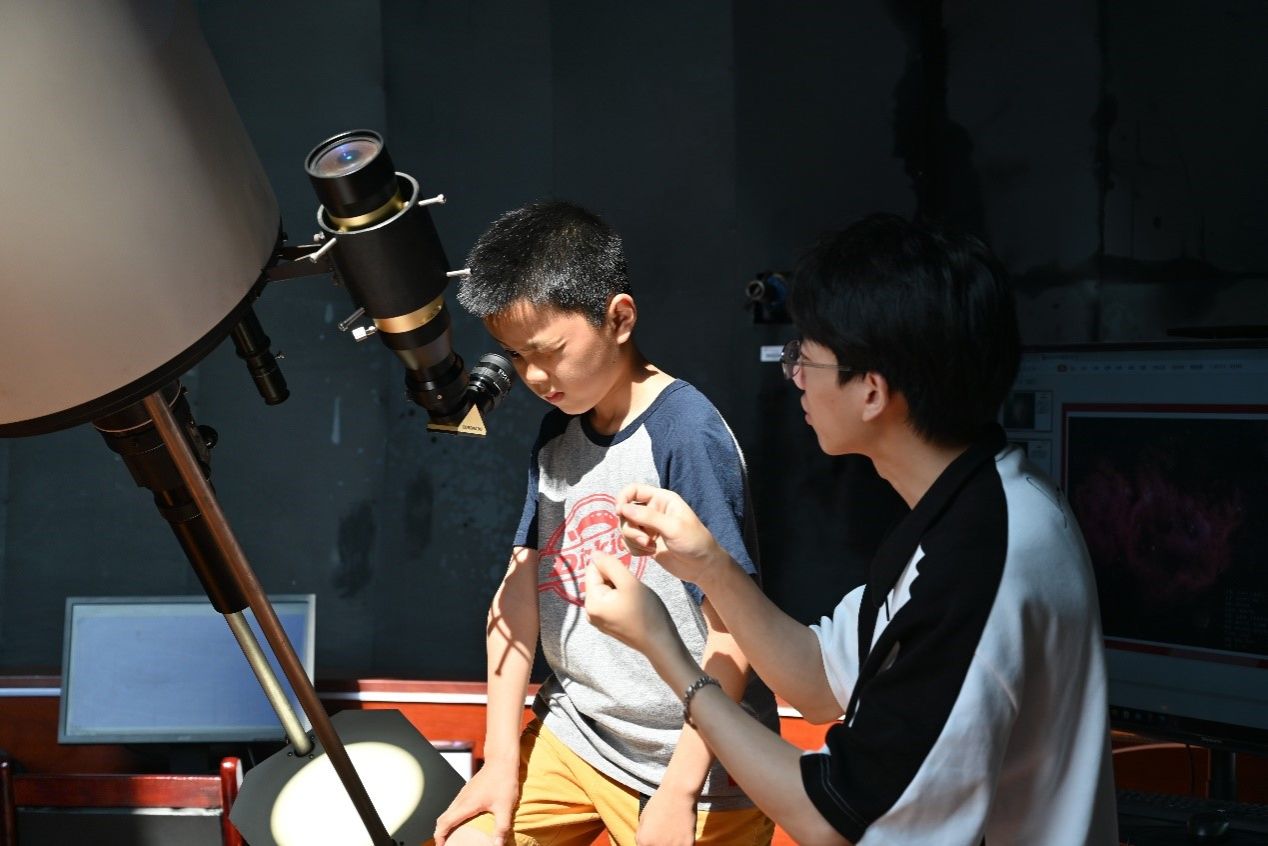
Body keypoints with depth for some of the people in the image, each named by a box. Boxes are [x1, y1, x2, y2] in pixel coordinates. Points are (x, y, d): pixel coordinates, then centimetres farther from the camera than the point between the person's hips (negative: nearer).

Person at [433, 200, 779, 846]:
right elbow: (520, 587, 5)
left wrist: (678, 794, -21)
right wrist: (501, 758, 0)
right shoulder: (557, 434, 4)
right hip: (572, 733, 6)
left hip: (693, 761, -6)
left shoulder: (687, 434, -19)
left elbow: (733, 634, -20)